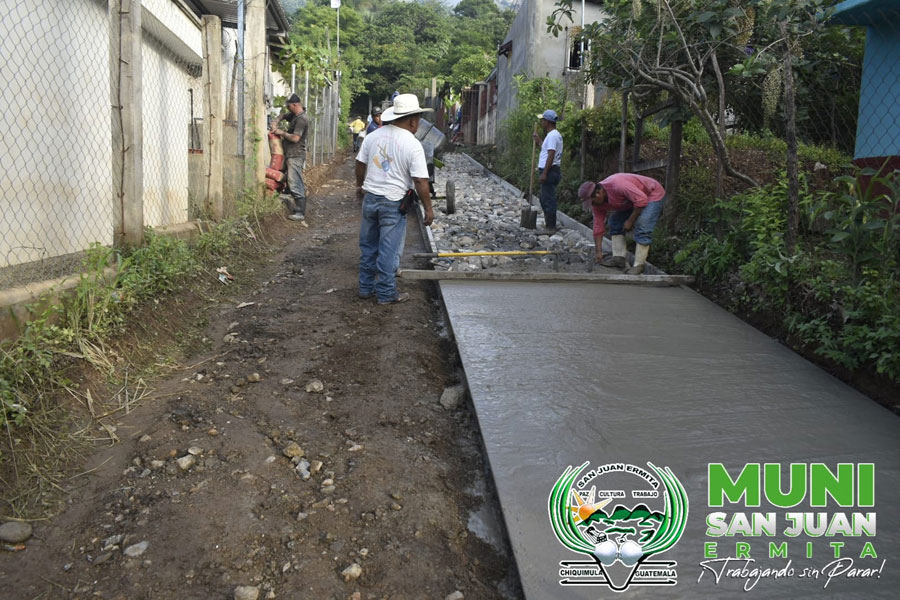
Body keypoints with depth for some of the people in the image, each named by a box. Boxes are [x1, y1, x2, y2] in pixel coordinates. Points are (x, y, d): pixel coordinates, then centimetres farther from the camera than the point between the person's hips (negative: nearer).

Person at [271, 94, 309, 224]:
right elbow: (282, 115, 32)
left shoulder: (301, 119, -15)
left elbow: (295, 138, -23)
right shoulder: (294, 115, 14)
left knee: (295, 184, -13)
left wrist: (282, 133, -8)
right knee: (298, 184, 10)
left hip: (296, 156, -10)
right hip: (292, 155, 10)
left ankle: (300, 213, -14)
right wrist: (276, 124, 13)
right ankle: (300, 212, 14)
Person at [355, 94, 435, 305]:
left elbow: (360, 164, 11)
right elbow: (420, 182, -15)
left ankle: (366, 287, 27)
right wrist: (428, 208, -6)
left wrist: (360, 186, 27)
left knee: (368, 246, 17)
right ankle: (386, 293, 13)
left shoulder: (373, 135, 2)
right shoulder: (413, 145, -15)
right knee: (389, 251, 4)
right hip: (394, 202, -5)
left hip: (370, 198, 6)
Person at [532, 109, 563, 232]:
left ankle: (551, 227, -5)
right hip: (550, 171, 11)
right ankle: (549, 224, 24)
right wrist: (539, 140, 31)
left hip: (549, 171, -11)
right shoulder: (555, 135, 18)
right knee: (545, 199, 18)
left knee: (548, 200, -8)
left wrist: (544, 173, -24)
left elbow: (551, 155, -22)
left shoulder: (552, 136, -15)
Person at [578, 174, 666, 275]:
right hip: (636, 198, 8)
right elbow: (598, 226, -6)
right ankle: (619, 257, 1)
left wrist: (630, 221, -25)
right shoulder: (597, 201, -11)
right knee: (615, 222, 1)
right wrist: (599, 251, -6)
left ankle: (639, 265, -17)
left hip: (653, 194, -8)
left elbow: (641, 200, -34)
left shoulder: (617, 185, -37)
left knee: (642, 227, -22)